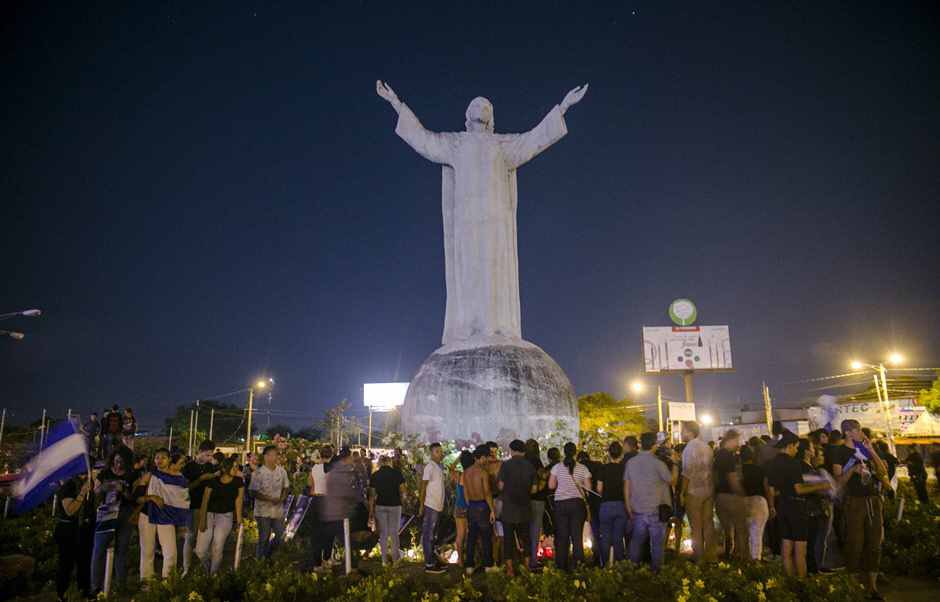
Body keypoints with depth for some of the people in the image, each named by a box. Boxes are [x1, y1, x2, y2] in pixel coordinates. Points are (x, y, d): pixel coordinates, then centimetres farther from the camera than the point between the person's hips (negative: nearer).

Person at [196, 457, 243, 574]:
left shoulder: (238, 482, -5)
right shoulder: (213, 481, -9)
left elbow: (238, 500, -4)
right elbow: (205, 501, -6)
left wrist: (239, 519, -7)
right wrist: (202, 520, -10)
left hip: (225, 517, 0)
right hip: (209, 515, 0)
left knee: (217, 550, -2)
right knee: (200, 551, 0)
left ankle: (213, 575, 21)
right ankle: (208, 568, 30)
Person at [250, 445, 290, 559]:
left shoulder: (282, 471, 1)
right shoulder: (259, 473, -12)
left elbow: (286, 487, 11)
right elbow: (254, 492, -12)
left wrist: (282, 497, -9)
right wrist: (270, 499, -20)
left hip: (278, 510, 5)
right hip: (263, 511, -4)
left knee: (280, 536, 10)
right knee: (264, 539, 4)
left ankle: (268, 556, 34)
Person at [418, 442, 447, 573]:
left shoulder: (440, 467, 11)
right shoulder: (429, 467, -15)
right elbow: (423, 487, -15)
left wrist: (442, 504, 13)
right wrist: (421, 506, -16)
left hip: (438, 506, 9)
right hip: (430, 506, -9)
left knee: (431, 534, 17)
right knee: (428, 535, -1)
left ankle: (433, 559, 26)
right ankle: (429, 564, 3)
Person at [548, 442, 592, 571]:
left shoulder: (557, 467, -1)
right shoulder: (582, 468, -2)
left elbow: (551, 485, 0)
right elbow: (588, 487, -2)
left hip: (560, 503, 1)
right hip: (577, 503, -1)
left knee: (562, 536, 8)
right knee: (577, 535, 5)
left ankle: (561, 565, 12)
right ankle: (578, 563, 3)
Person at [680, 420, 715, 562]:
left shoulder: (690, 448, -15)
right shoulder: (707, 447, 6)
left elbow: (687, 473, -17)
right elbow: (711, 468, 9)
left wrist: (682, 492, -11)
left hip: (694, 492, -6)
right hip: (709, 490, 6)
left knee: (696, 526, 3)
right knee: (708, 523, 13)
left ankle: (699, 558, 9)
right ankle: (709, 555, 20)